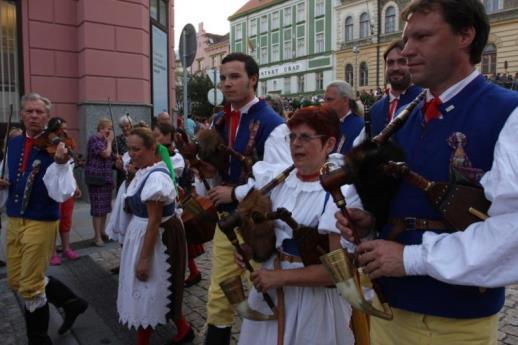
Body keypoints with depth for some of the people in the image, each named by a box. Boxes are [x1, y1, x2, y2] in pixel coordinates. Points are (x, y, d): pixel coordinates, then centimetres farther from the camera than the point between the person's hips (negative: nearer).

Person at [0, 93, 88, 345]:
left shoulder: (53, 147, -13)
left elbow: (62, 193, -23)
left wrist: (60, 163, -38)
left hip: (41, 223, -7)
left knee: (30, 286, 2)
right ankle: (71, 302, 33)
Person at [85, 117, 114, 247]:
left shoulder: (104, 140, 17)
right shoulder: (94, 139, -11)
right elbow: (106, 154, -21)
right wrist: (109, 141, -7)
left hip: (106, 177, 9)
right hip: (97, 178, -9)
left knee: (105, 207, 12)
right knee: (98, 207, -6)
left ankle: (102, 232, 22)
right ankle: (97, 236, -1)